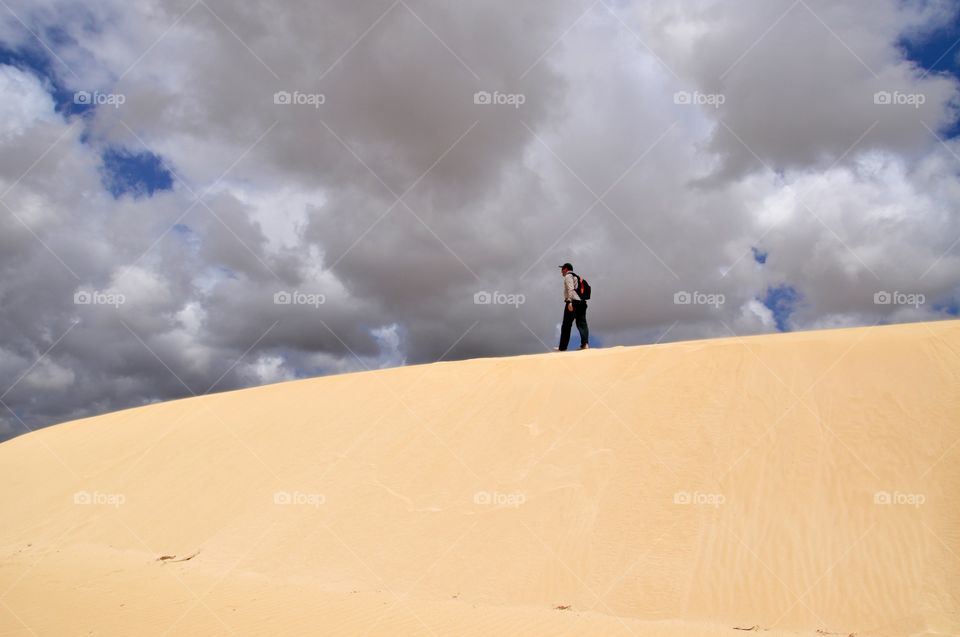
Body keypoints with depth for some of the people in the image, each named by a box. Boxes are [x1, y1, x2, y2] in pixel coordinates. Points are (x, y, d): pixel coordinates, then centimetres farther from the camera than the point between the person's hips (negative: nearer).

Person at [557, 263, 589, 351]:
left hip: (573, 302, -8)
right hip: (581, 302, 8)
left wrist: (569, 302, -25)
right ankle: (585, 343, -20)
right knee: (582, 324, -1)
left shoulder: (568, 276, 2)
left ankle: (562, 347, 3)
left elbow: (571, 289, -15)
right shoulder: (577, 277, 28)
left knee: (566, 325, -1)